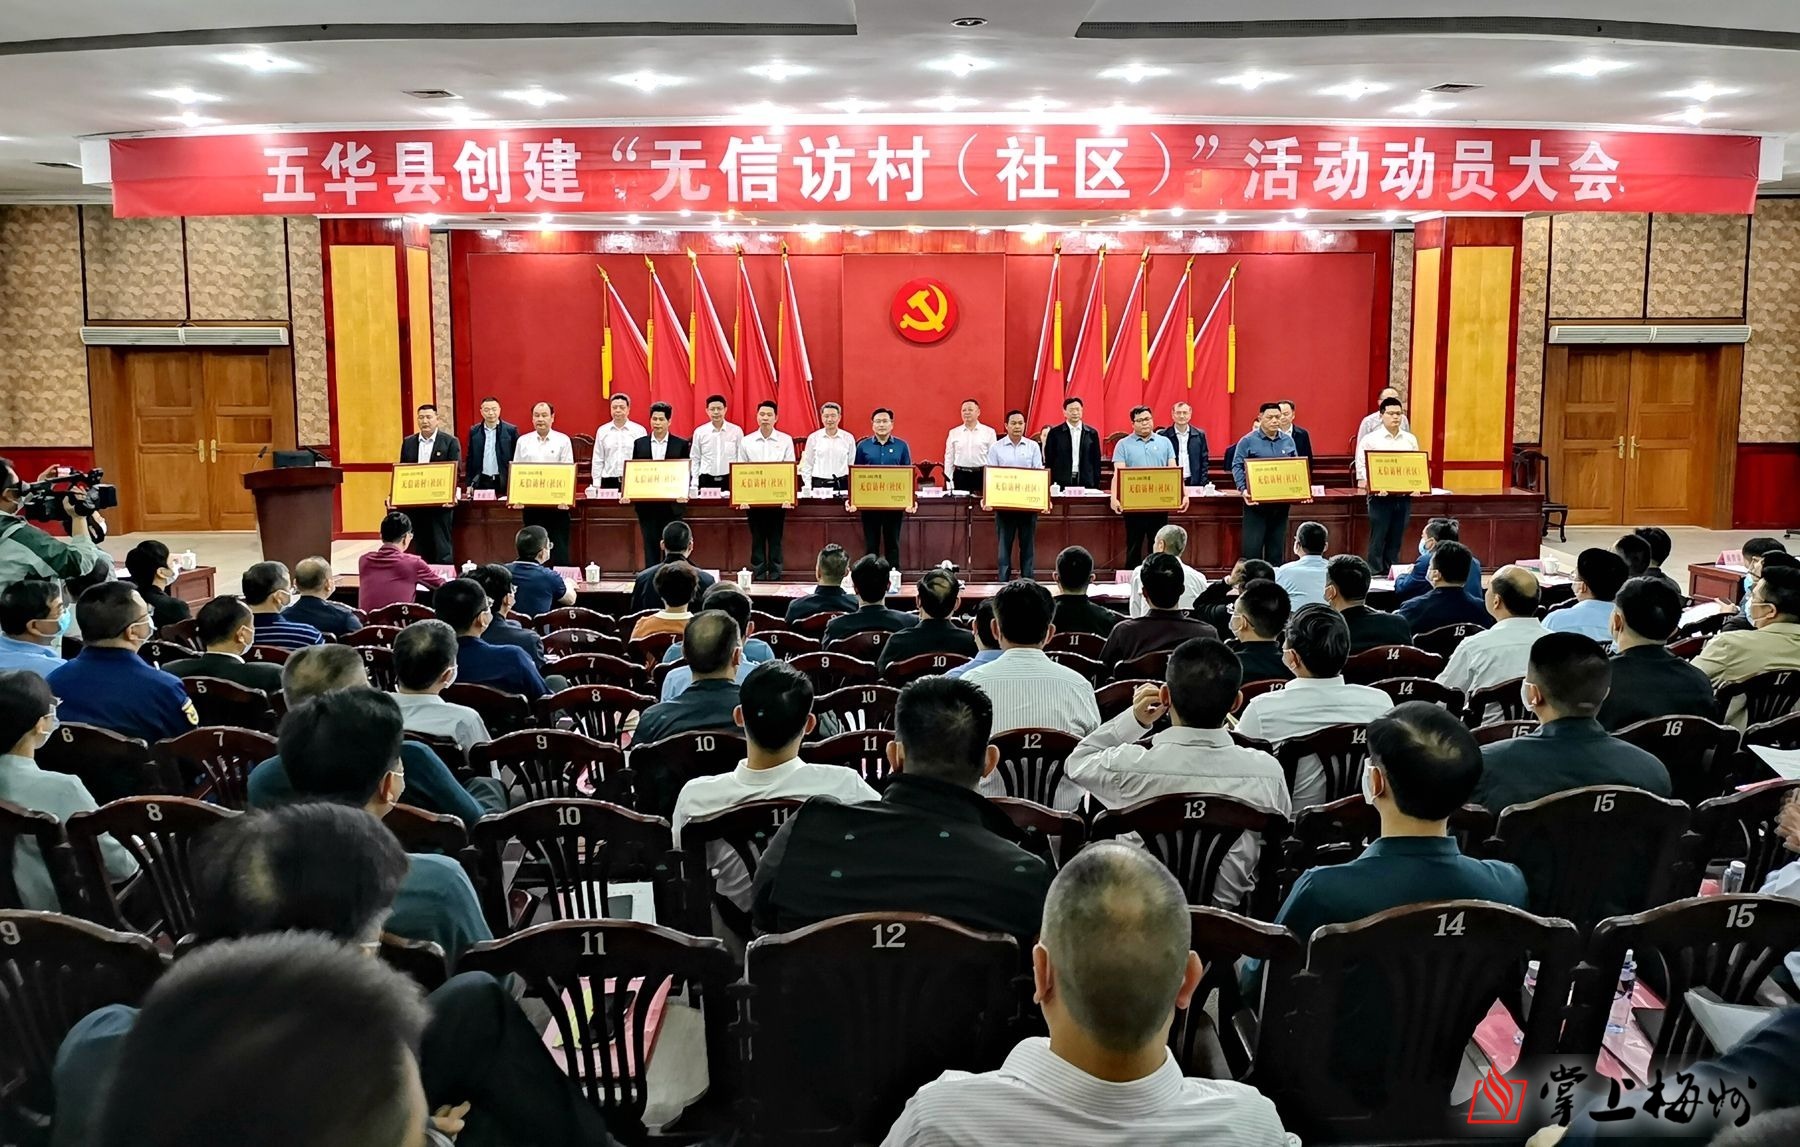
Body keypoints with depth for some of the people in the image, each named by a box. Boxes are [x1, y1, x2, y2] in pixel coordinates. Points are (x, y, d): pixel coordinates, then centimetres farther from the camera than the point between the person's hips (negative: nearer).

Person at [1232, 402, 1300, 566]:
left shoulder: (1288, 440, 10)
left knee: (1276, 546, 8)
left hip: (1282, 501, 4)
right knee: (1253, 545, -5)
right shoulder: (1248, 441, -2)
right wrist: (1243, 489, -19)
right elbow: (1237, 466, -5)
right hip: (1256, 500, -4)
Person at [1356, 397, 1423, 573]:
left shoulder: (1410, 439, 11)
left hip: (1404, 497, 4)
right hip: (1380, 497, -4)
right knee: (1377, 540, -3)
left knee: (1395, 542, 8)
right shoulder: (1370, 439, -2)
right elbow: (1361, 468, -6)